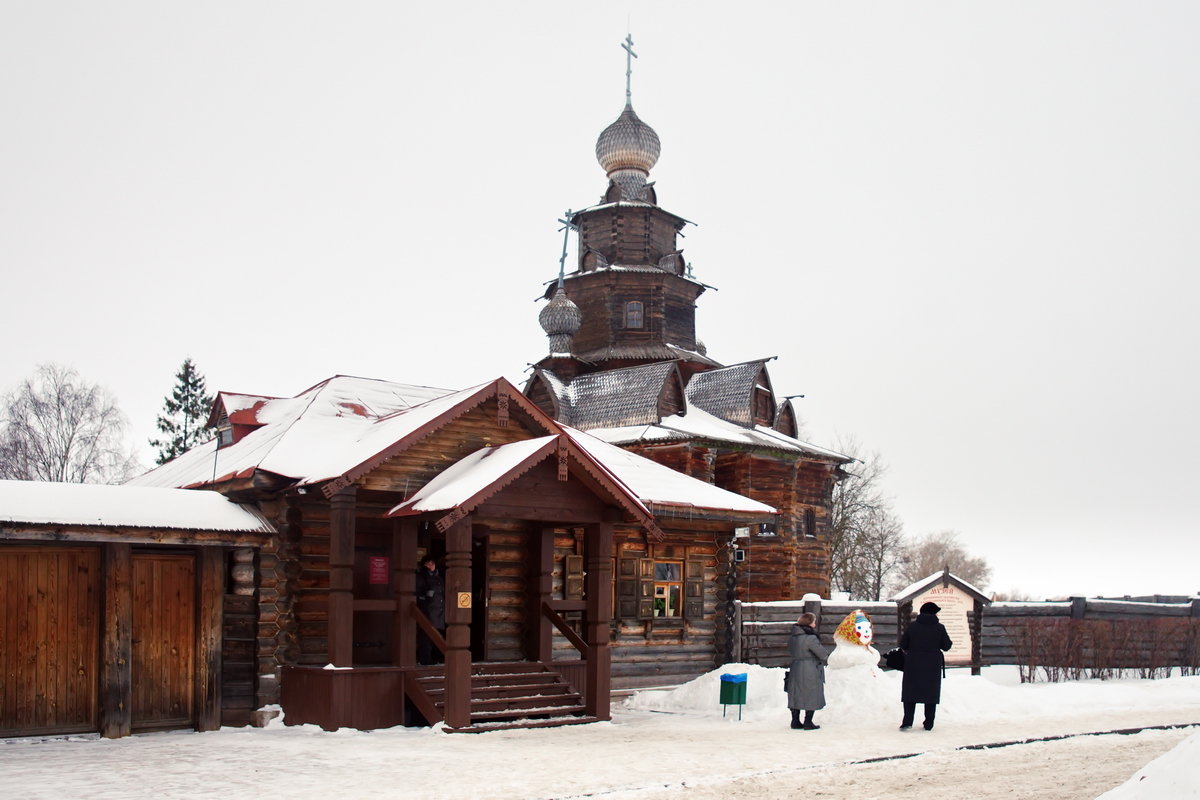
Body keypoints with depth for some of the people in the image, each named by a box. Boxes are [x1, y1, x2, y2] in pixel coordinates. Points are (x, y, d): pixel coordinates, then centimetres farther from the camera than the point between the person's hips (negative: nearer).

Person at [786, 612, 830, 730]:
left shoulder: (792, 637, 6)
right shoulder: (810, 638, -18)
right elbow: (822, 652, -12)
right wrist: (827, 659, 8)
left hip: (795, 670, 7)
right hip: (811, 671, -7)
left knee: (796, 696, 12)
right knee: (812, 697, 3)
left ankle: (795, 721, 16)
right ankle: (808, 723, 5)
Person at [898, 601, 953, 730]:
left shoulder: (913, 626, -2)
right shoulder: (939, 628, -5)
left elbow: (903, 645, 1)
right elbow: (946, 646, -1)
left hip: (913, 665, 0)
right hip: (933, 666, 0)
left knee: (910, 692, 6)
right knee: (931, 694, 9)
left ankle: (907, 721, -5)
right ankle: (929, 724, 10)